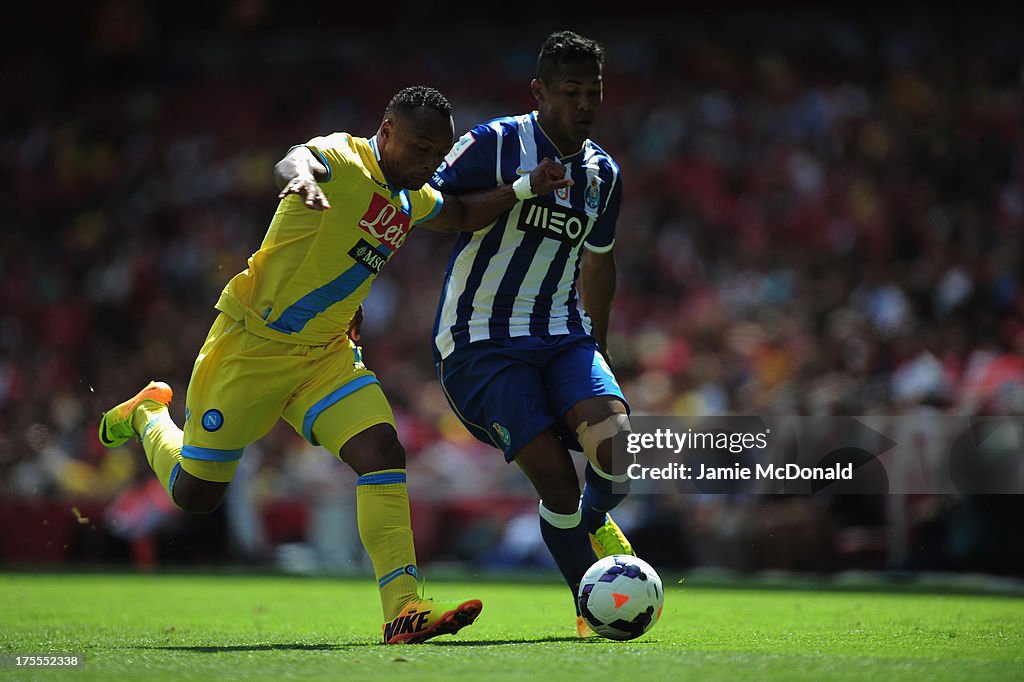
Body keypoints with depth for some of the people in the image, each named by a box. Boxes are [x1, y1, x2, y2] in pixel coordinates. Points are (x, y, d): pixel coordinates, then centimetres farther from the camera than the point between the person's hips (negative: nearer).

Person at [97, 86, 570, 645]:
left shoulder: (412, 199, 9)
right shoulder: (343, 157, -18)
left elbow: (464, 215, 31)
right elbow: (292, 161, -42)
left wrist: (526, 188, 16)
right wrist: (302, 176, -66)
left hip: (326, 355, 7)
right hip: (251, 344, -6)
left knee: (382, 449, -19)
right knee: (194, 494, 5)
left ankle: (403, 611, -22)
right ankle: (148, 415, 39)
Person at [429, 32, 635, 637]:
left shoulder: (603, 174, 9)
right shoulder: (496, 145, -10)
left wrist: (597, 353, 28)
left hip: (564, 337, 5)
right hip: (483, 342, -5)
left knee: (617, 446, -21)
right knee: (556, 478, -18)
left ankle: (595, 524, 15)